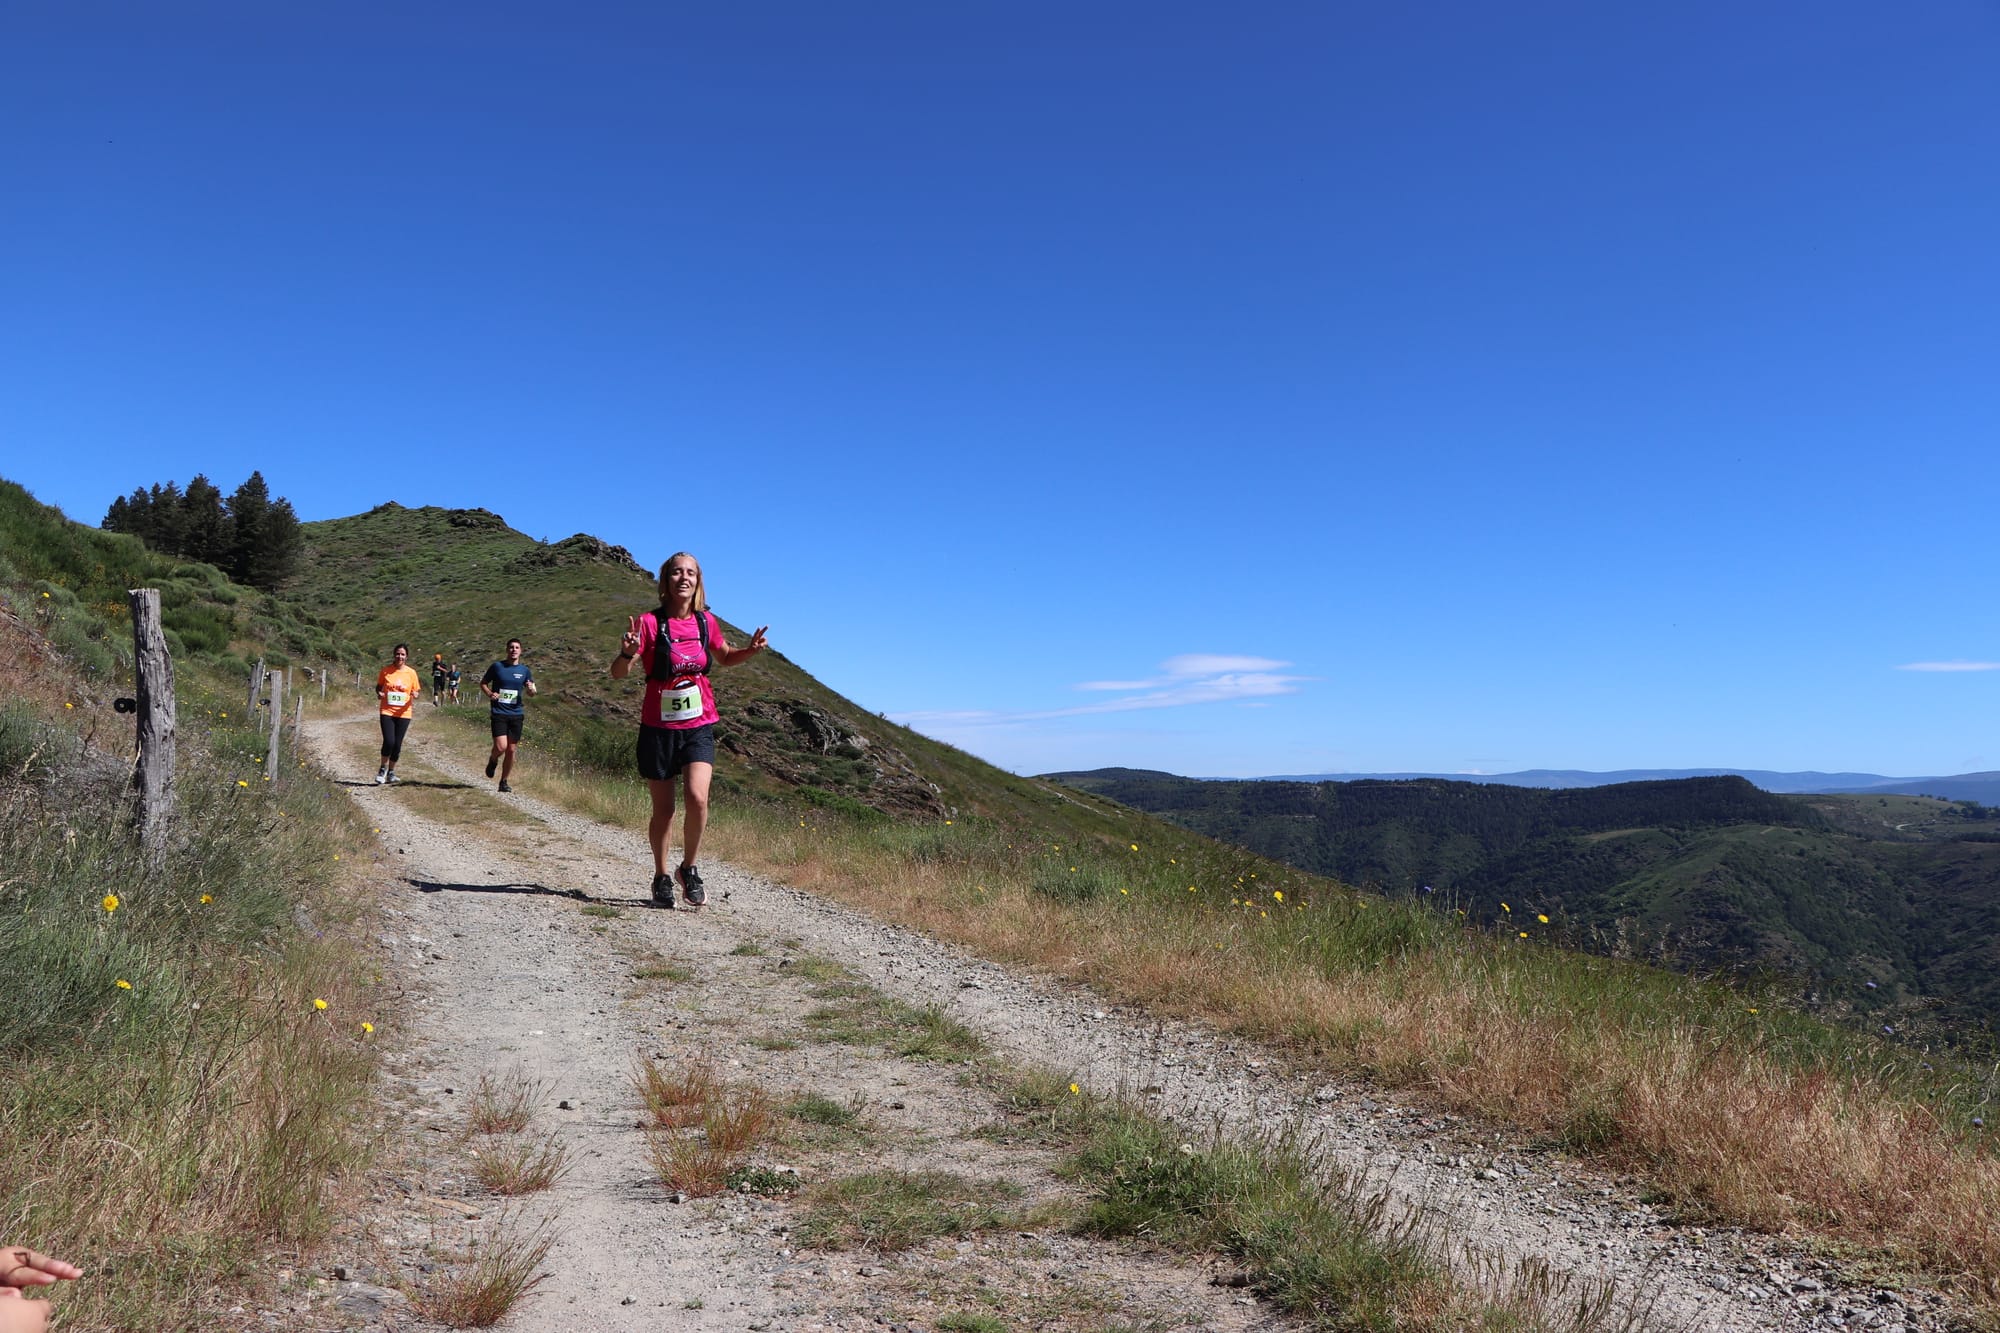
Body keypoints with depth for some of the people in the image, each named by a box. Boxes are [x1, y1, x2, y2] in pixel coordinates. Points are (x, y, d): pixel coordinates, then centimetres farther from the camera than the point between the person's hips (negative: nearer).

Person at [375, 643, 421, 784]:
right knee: (389, 741, -15)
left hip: (403, 713, 1)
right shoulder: (386, 670, 0)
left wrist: (414, 695, -14)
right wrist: (379, 693, -10)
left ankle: (391, 772, 24)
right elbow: (378, 686, 12)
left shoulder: (411, 673, 1)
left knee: (397, 745, 5)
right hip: (387, 711, -1)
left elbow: (416, 691, 9)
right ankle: (383, 769, 8)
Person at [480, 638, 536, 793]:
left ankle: (504, 782, 19)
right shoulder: (497, 667, 2)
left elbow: (531, 694, 13)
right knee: (501, 747, -16)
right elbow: (483, 683, 11)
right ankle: (493, 761, 19)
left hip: (516, 715, 3)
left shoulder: (525, 671, 8)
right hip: (499, 713, -3)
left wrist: (531, 689, -11)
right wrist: (489, 694, -9)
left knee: (511, 751, 4)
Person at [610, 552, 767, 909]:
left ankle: (689, 869, 6)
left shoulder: (706, 622, 2)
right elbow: (618, 673, -12)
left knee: (697, 798, -17)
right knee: (664, 810, 7)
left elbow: (724, 657, 22)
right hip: (658, 728, -2)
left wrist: (750, 650, 1)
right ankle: (661, 877, 28)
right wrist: (627, 653, -34)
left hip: (699, 727, 2)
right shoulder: (650, 623, -9)